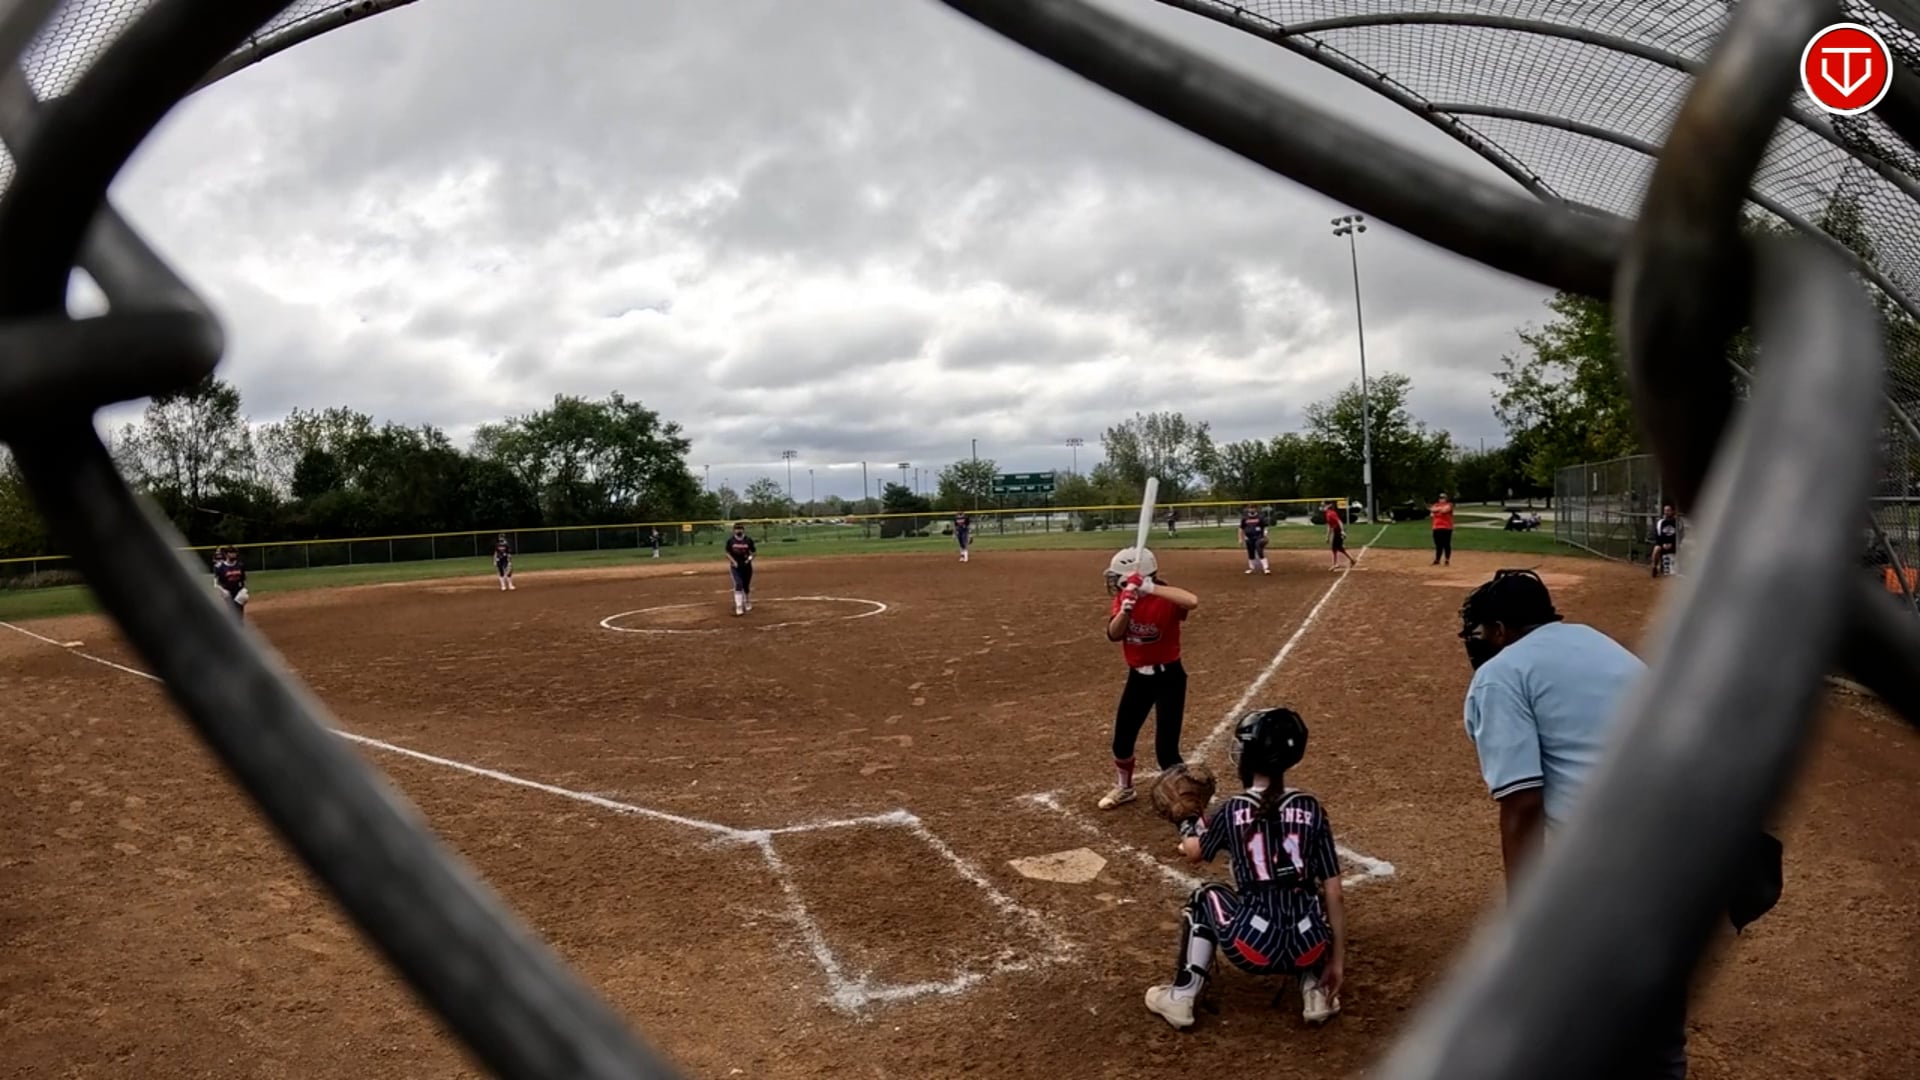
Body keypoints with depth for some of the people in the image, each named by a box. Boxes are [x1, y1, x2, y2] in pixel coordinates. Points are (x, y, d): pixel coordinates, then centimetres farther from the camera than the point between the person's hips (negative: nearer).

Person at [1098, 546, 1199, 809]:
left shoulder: (1165, 599, -19)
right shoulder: (1123, 598, -2)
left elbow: (1192, 602, -42)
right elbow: (1114, 634, -15)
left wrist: (1150, 587, -44)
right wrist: (1124, 610, -35)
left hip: (1168, 677, -6)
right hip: (1138, 676, 6)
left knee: (1166, 750, -9)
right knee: (1122, 739, 16)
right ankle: (1123, 788, 42)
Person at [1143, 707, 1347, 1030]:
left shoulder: (1230, 811, -3)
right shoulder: (1311, 809, 1)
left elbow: (1194, 852, 19)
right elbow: (1334, 896, 2)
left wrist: (1185, 825, 40)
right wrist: (1338, 960, 10)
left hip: (1253, 949, -2)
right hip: (1308, 949, 2)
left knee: (1206, 898, 28)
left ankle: (1181, 998, 23)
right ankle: (1315, 993, 19)